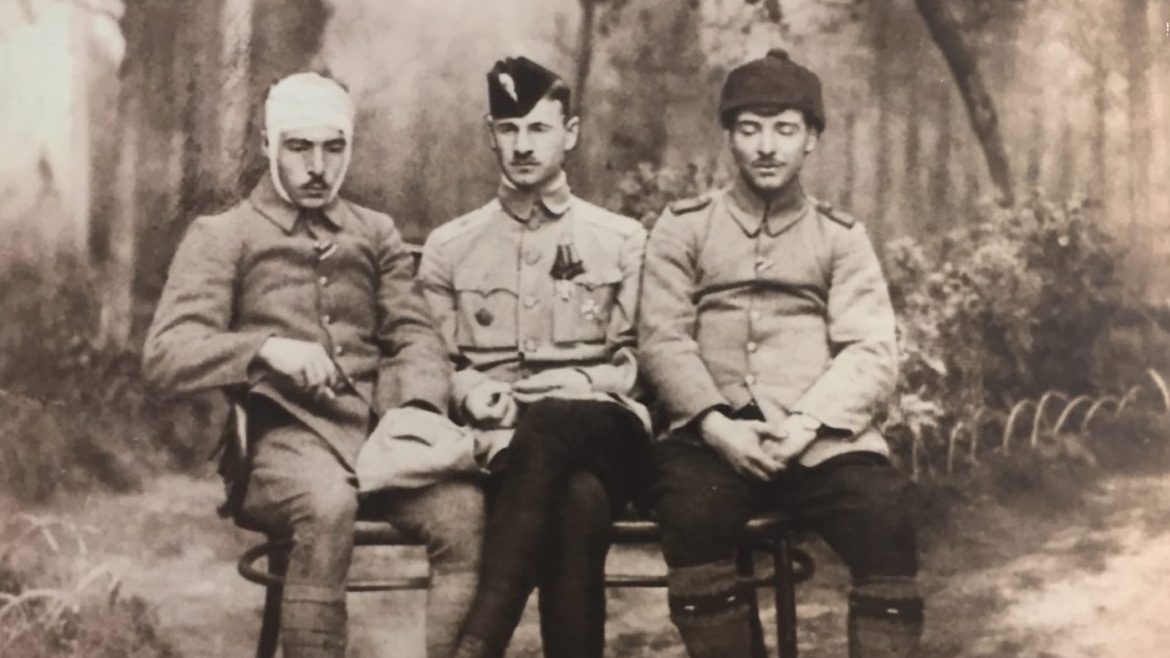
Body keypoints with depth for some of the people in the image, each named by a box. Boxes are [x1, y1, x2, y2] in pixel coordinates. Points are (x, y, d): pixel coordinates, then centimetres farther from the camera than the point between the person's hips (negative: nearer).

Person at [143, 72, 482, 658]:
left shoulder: (376, 234, 23)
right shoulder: (221, 237, 10)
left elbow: (416, 336, 12)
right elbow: (166, 353, -2)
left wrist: (418, 406, -11)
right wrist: (266, 349, -20)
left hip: (378, 430, 3)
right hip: (283, 435, -3)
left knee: (463, 506, -28)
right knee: (329, 505, -38)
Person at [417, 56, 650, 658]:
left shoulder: (622, 240, 13)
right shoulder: (448, 247, 15)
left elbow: (631, 363, 11)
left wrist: (575, 388, -7)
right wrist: (471, 391, -6)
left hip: (602, 435, 0)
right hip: (495, 439, 0)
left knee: (548, 428, -39)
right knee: (576, 501, -36)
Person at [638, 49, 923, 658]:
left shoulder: (841, 236, 15)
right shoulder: (684, 226, 14)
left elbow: (872, 352, 4)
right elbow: (663, 340, 3)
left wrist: (806, 424, -14)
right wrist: (716, 425, -14)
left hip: (820, 435, 1)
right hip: (714, 432, -1)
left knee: (885, 512, -28)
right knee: (691, 510, -32)